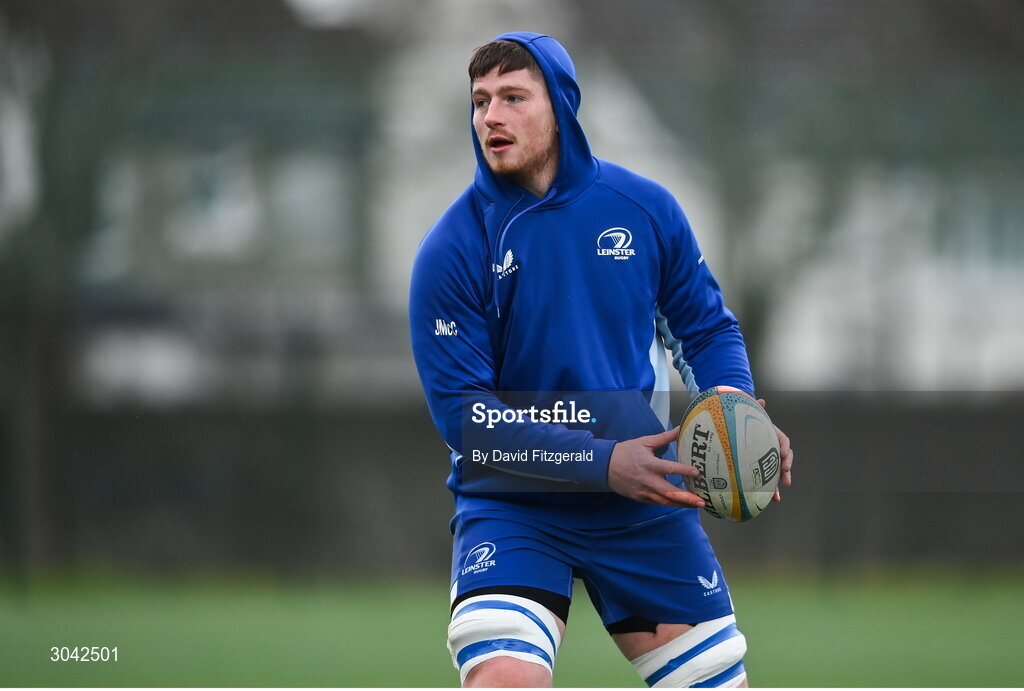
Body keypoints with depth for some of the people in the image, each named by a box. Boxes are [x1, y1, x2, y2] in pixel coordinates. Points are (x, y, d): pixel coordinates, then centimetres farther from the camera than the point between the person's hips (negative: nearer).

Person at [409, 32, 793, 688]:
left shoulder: (645, 208, -1)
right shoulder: (452, 250, -11)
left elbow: (707, 328, 11)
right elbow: (462, 412, -15)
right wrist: (603, 463, -24)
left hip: (647, 509, 4)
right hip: (513, 508, -3)